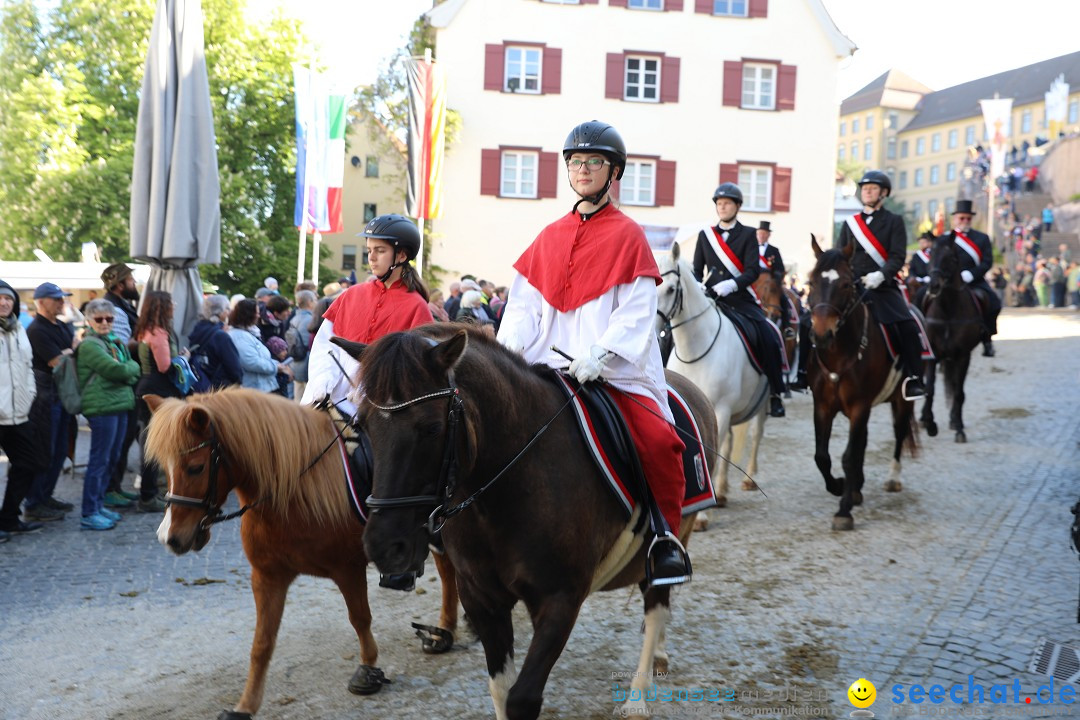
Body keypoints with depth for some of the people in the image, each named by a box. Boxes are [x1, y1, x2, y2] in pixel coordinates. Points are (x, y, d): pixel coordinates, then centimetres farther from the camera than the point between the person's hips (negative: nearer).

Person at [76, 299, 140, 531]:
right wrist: (133, 368, 0)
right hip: (102, 407, -9)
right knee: (99, 460, -5)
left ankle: (98, 505, 25)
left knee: (111, 458, 15)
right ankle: (89, 514, 0)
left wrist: (127, 371, -6)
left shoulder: (116, 342, 16)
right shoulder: (90, 345, -10)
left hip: (120, 405, 9)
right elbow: (116, 370, -18)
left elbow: (132, 370, 14)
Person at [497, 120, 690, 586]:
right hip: (549, 368, 5)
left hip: (616, 371, -4)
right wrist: (510, 348, -5)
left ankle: (666, 533, -1)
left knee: (657, 442, -24)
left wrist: (599, 354, -22)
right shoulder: (551, 236, 16)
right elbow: (523, 303, 13)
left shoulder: (628, 236, 2)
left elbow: (636, 312, -8)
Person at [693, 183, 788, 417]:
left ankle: (775, 393, -8)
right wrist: (698, 287, -9)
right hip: (711, 299, 2)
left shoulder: (748, 235, 5)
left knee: (769, 339, -20)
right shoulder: (705, 235, 12)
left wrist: (732, 284, -24)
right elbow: (697, 270, 13)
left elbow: (753, 270, -7)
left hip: (741, 300, -2)